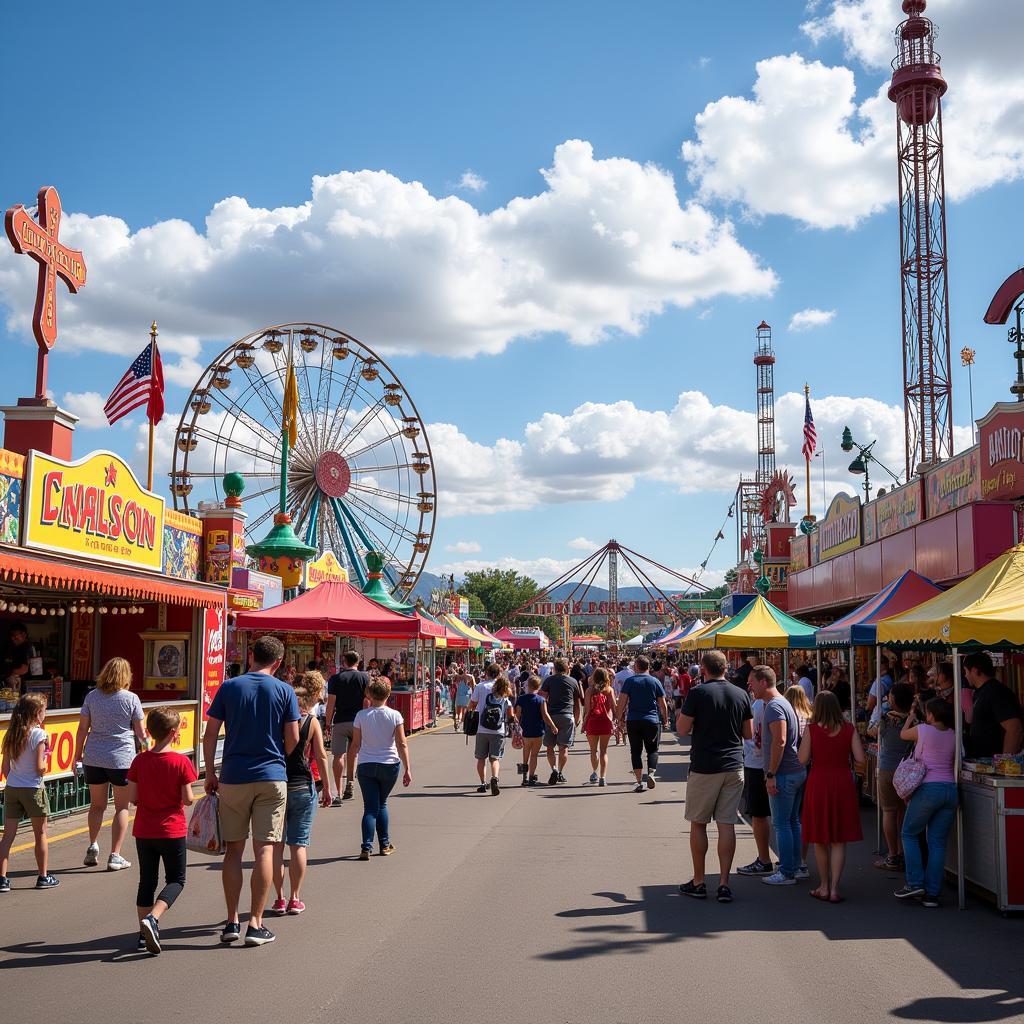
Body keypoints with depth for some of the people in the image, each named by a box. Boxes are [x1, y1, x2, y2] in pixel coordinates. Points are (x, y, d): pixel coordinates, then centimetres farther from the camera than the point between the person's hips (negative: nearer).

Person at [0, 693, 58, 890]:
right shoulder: (38, 734, -13)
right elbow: (39, 768, -16)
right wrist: (45, 762, 4)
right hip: (33, 789, -5)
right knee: (40, 834, 9)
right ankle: (43, 877, 16)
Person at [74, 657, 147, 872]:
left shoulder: (92, 696, 2)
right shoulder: (131, 698, -5)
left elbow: (82, 729, 4)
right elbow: (140, 732, -1)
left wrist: (78, 754, 13)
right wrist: (144, 745, 16)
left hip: (94, 758, 3)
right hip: (122, 758, -2)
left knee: (97, 805, 18)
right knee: (122, 807, 7)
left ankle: (93, 845, 6)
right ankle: (115, 856, 4)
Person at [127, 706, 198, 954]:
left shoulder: (140, 760, -2)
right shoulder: (181, 761, -13)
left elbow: (132, 797, -3)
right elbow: (188, 799, -13)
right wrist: (191, 799, 9)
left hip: (143, 831, 4)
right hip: (172, 831, -4)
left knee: (147, 880, 14)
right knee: (176, 880, 8)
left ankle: (145, 933, 15)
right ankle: (152, 918, -15)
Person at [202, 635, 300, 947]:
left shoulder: (229, 687, 1)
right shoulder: (284, 691, -1)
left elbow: (210, 735, 1)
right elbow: (293, 739, -2)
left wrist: (210, 774, 9)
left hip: (233, 778, 1)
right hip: (272, 779, -1)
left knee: (233, 850, 9)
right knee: (264, 849, 1)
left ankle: (232, 922, 10)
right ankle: (255, 923, 0)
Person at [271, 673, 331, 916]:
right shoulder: (311, 720, -6)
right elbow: (321, 757, -5)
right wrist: (326, 789, 4)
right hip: (303, 788, -1)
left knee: (276, 844, 9)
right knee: (298, 845, 6)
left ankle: (279, 899, 11)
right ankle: (295, 899, 9)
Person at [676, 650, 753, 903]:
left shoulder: (697, 693, -10)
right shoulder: (741, 694, 3)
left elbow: (682, 729, -9)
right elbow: (748, 734, 9)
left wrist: (681, 714, 9)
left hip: (704, 768, -3)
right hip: (733, 768, 3)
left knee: (698, 824, 9)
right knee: (727, 825, 4)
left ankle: (698, 882, 14)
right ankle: (724, 884, 3)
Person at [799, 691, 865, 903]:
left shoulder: (812, 729, -8)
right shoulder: (849, 729, -3)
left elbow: (803, 760, -9)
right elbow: (860, 758, -5)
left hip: (818, 783, -1)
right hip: (843, 783, 1)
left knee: (820, 839, 13)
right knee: (839, 840, 6)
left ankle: (824, 887, 21)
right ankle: (834, 889, 0)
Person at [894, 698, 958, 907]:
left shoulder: (922, 730, -4)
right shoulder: (953, 735, 9)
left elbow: (903, 734, 17)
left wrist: (911, 718, 36)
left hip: (927, 789, -5)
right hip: (950, 788, 5)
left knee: (910, 834, 12)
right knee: (938, 842, 6)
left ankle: (915, 884, 3)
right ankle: (932, 893, 5)